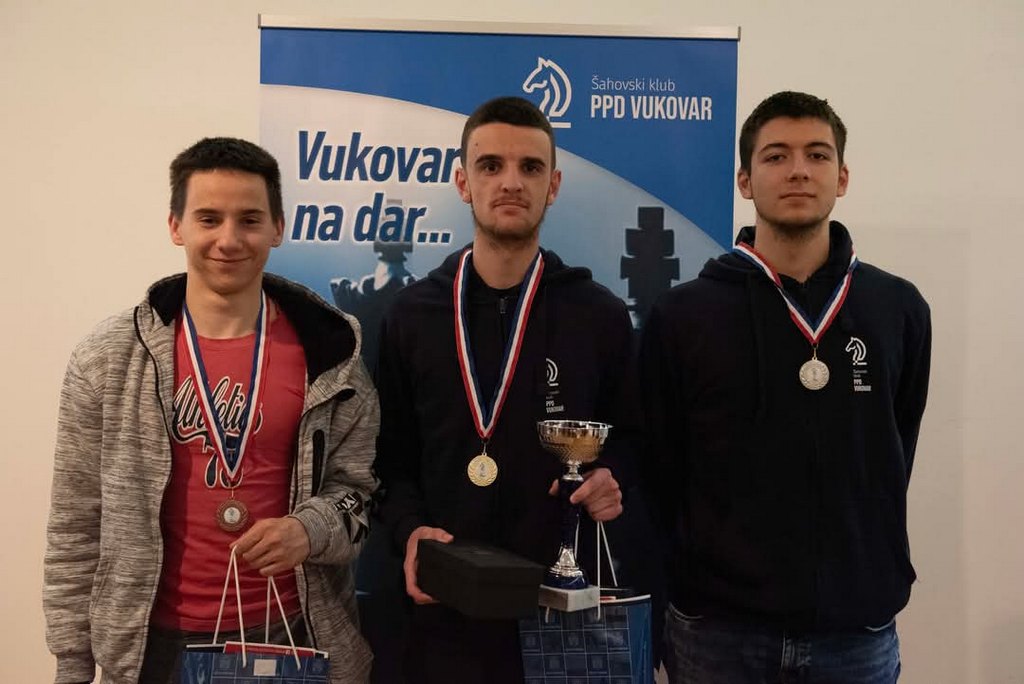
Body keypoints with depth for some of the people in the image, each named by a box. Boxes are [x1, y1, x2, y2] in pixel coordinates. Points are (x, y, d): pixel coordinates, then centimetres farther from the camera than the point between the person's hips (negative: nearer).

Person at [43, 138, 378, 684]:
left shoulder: (329, 351, -6)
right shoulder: (108, 358, -7)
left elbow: (358, 486, 1)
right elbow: (76, 526, -1)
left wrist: (310, 529, -20)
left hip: (292, 633, 0)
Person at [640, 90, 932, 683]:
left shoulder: (900, 309, 0)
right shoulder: (682, 315, -5)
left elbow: (893, 461, 8)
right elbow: (660, 470, 0)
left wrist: (869, 575, 8)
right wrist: (705, 569, 1)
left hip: (858, 628, 2)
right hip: (717, 626, -1)